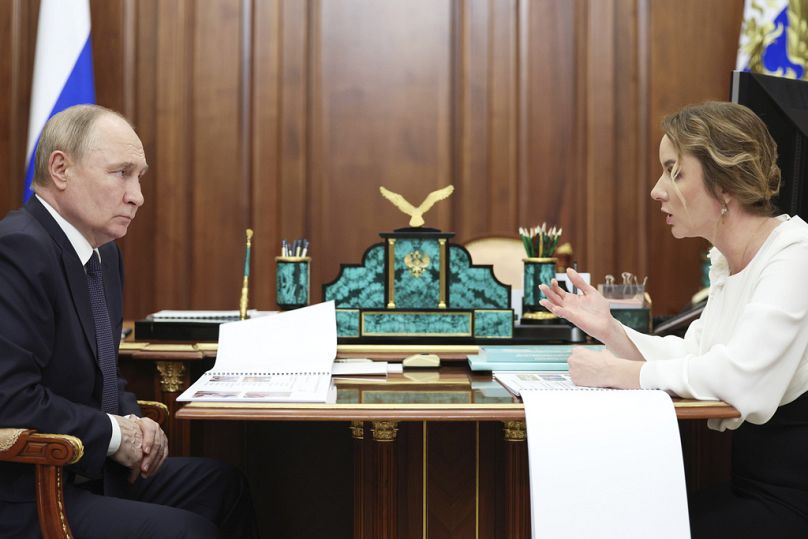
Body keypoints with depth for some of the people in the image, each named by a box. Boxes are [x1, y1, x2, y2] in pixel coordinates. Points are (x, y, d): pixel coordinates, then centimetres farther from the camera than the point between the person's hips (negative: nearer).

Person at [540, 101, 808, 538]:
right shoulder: (724, 260, 9)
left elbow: (738, 378, -28)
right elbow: (692, 358, 8)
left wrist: (615, 372, -19)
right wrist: (608, 329, -4)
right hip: (749, 482, 7)